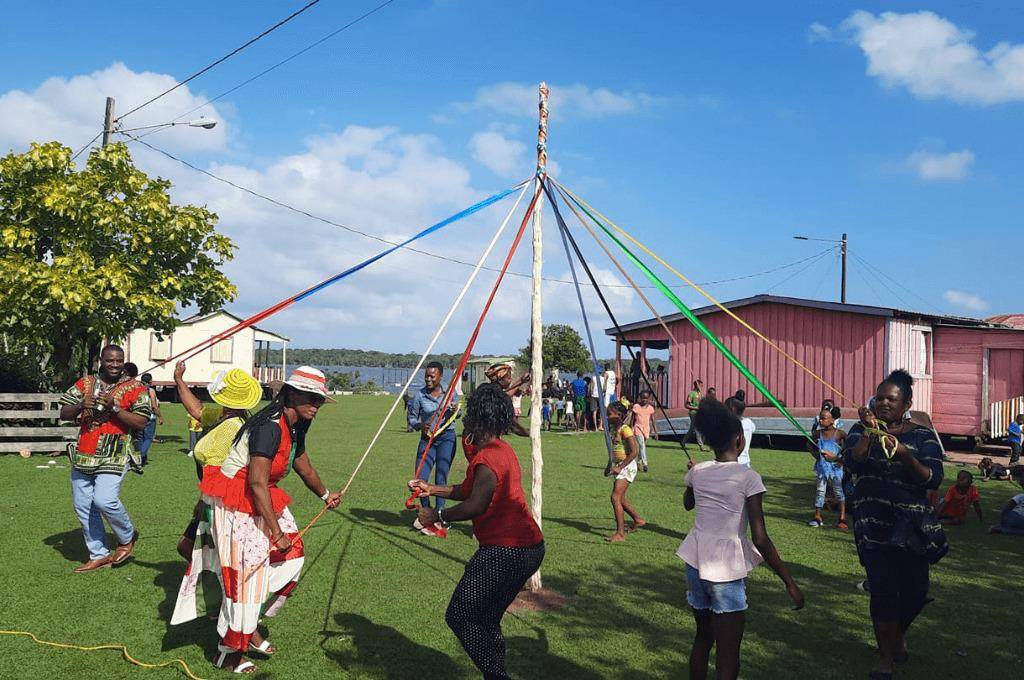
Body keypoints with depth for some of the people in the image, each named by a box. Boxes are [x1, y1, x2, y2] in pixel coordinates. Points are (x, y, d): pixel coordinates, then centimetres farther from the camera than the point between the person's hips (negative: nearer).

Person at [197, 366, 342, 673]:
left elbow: (305, 469, 24)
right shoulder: (269, 427, -24)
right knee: (245, 573, -4)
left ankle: (249, 624, 22)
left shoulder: (294, 430, 6)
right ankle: (230, 653, 12)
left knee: (292, 554, 7)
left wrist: (325, 495, 40)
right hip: (236, 507, -10)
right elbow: (257, 482, -28)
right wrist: (276, 531, -24)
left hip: (261, 502, 10)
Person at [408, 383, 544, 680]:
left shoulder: (487, 458, -17)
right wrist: (433, 489, 22)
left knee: (459, 616, -2)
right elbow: (471, 491, 23)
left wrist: (437, 515, -13)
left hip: (505, 552, -10)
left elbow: (475, 505, -26)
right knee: (486, 620, 20)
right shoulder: (504, 450, 16)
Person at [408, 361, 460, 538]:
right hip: (427, 439, 1)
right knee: (420, 479, -2)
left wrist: (455, 411, -11)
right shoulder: (420, 395, -5)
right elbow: (411, 418, 2)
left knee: (441, 478, -4)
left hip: (446, 438, 0)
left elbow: (457, 415, 12)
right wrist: (420, 425, -19)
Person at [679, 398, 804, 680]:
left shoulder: (698, 471, 3)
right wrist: (789, 582, -8)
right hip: (726, 570, -6)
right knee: (728, 655, 3)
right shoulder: (748, 478, -13)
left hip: (695, 560, 6)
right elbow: (761, 539, -15)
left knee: (703, 637, 22)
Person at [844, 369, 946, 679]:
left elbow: (934, 479, -12)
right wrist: (868, 435, -28)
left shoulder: (923, 436, -1)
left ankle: (899, 634, 39)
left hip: (913, 522, 1)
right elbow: (851, 464, -15)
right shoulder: (862, 430, 2)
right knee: (884, 589, -7)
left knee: (916, 590, 6)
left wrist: (905, 455, -28)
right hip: (873, 522, -1)